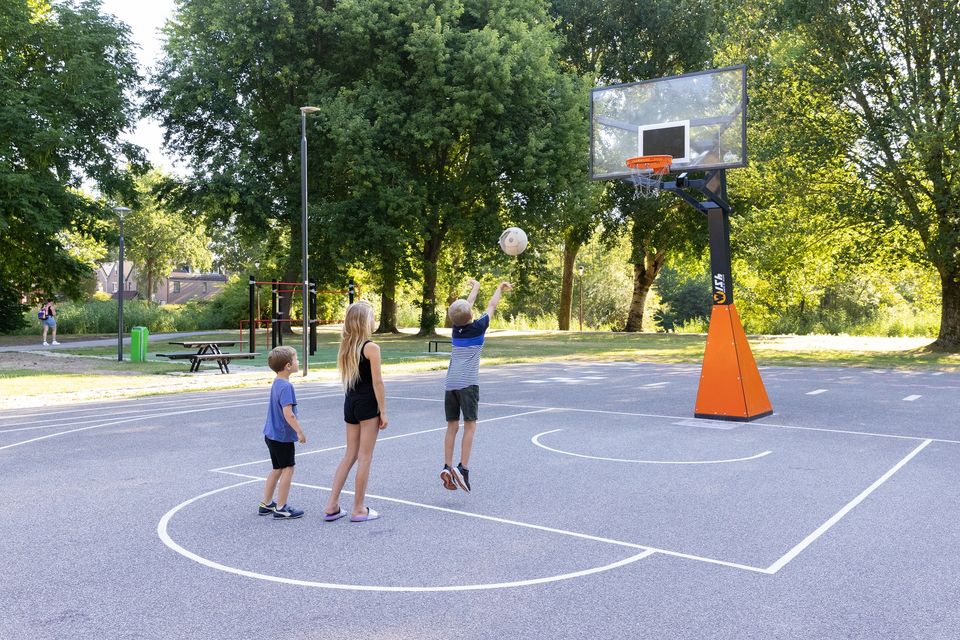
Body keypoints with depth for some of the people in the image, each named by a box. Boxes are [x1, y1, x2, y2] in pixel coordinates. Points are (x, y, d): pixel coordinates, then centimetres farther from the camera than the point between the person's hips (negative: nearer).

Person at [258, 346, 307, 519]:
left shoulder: (277, 383, 9)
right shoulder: (286, 386, -21)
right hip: (283, 436, -9)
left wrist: (295, 426, 26)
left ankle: (266, 504, 27)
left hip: (272, 434, 10)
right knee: (288, 469, 0)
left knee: (277, 469, 18)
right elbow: (288, 413, -27)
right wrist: (300, 432, -21)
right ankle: (281, 508, 6)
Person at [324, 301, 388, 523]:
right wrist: (383, 412, -9)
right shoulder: (371, 348, -14)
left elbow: (345, 379, 11)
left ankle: (332, 506, 13)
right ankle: (359, 509, 9)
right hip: (367, 404, -7)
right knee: (365, 457, 2)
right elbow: (377, 382, -14)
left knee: (350, 455, 15)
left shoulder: (345, 346, 8)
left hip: (350, 403, 7)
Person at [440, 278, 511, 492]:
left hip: (450, 384, 5)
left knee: (452, 426, 8)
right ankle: (463, 468, -11)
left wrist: (475, 287, 42)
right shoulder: (478, 328, -1)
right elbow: (491, 306, 14)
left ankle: (447, 467, 2)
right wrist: (500, 289, 31)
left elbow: (467, 304, 27)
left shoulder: (456, 328, 11)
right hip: (468, 384, -5)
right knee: (469, 426, -2)